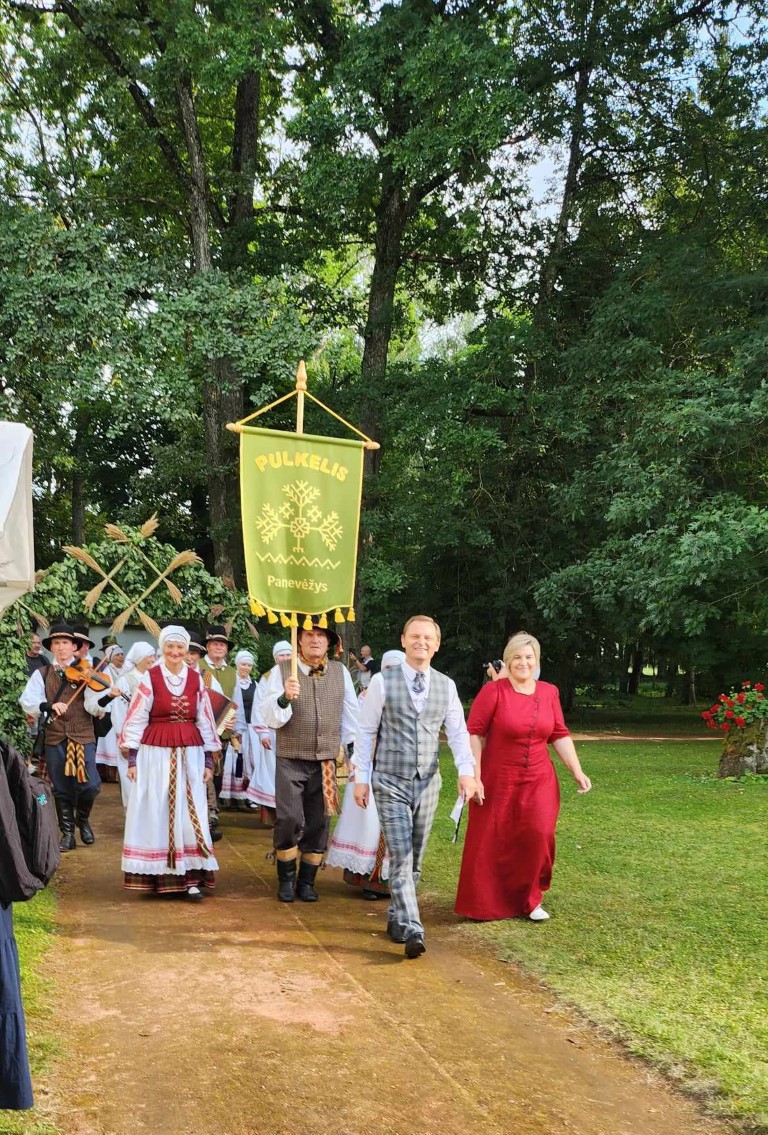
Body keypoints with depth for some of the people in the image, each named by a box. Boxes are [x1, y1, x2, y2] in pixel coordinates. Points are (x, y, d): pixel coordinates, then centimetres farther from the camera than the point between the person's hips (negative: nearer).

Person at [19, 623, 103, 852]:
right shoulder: (41, 675, 6)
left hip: (83, 736, -1)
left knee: (89, 785, -9)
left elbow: (92, 707, -8)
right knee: (62, 789, 5)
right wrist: (48, 705, -24)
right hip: (54, 738, 1)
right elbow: (26, 702, -7)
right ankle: (67, 833, 21)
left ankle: (83, 818, 21)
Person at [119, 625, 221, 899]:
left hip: (189, 755, 2)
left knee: (189, 813, 1)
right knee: (155, 813, 3)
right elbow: (136, 720, -2)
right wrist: (132, 758, -5)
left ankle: (191, 877, 5)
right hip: (155, 754, -2)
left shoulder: (196, 679, 5)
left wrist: (209, 760, 7)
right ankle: (157, 876, 11)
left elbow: (205, 721, 9)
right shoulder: (150, 678, -4)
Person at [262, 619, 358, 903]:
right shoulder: (281, 671, -4)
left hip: (326, 763, 3)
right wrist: (284, 698, -28)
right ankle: (286, 879, 10)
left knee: (319, 824, 5)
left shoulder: (340, 672, 3)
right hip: (290, 761, -3)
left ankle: (307, 881, 20)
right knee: (289, 820, -10)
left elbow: (350, 714, 12)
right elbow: (271, 718, -10)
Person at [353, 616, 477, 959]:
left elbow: (458, 732, 3)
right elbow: (366, 731, 0)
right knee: (401, 857, -11)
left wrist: (466, 770, -12)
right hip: (391, 783, -4)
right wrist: (361, 777, -3)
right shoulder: (382, 682, -4)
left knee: (415, 859, 12)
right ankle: (412, 931, -14)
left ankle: (396, 918, 28)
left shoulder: (446, 686, 5)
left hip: (428, 782, 4)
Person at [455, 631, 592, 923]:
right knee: (491, 844, 5)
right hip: (498, 782, -3)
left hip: (538, 782, 3)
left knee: (537, 837, -7)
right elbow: (474, 734, -10)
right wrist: (475, 777, -14)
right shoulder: (493, 691, -9)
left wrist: (577, 771, 2)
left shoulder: (549, 692, 4)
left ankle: (529, 899, 14)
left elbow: (560, 735, 8)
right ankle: (485, 905, 23)